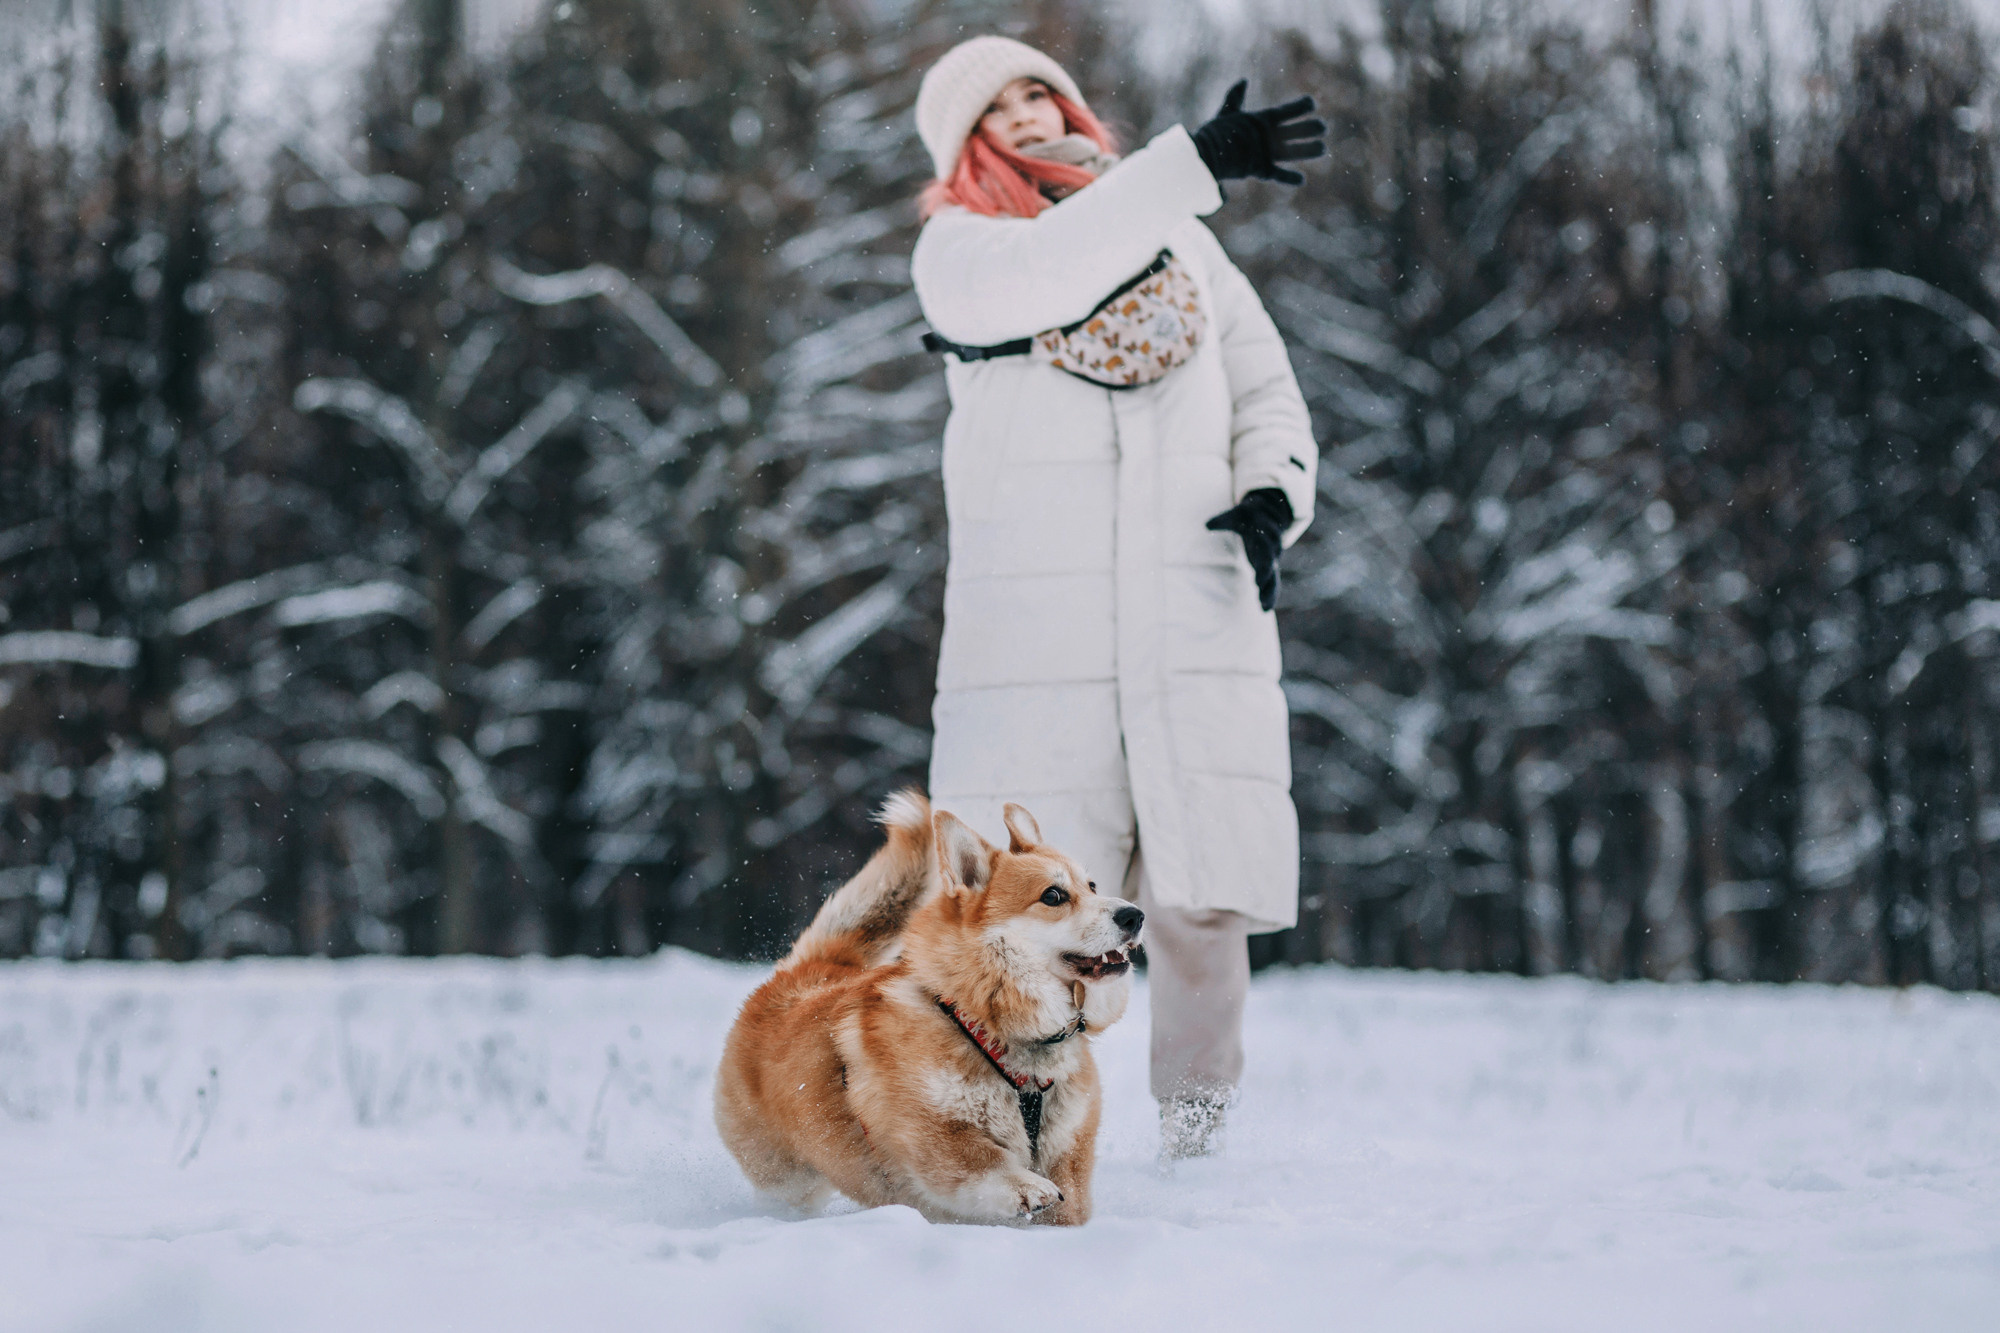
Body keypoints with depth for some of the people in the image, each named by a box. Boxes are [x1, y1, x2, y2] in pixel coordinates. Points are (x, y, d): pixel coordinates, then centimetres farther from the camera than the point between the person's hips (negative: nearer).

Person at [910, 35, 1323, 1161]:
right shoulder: (958, 248, 9)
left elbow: (1268, 398, 19)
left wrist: (1273, 491, -3)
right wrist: (1198, 162, -23)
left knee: (1205, 893, -3)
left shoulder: (1183, 241, 20)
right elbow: (1050, 271, -14)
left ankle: (1196, 1128, 11)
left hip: (1197, 620, 2)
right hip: (1033, 631, -2)